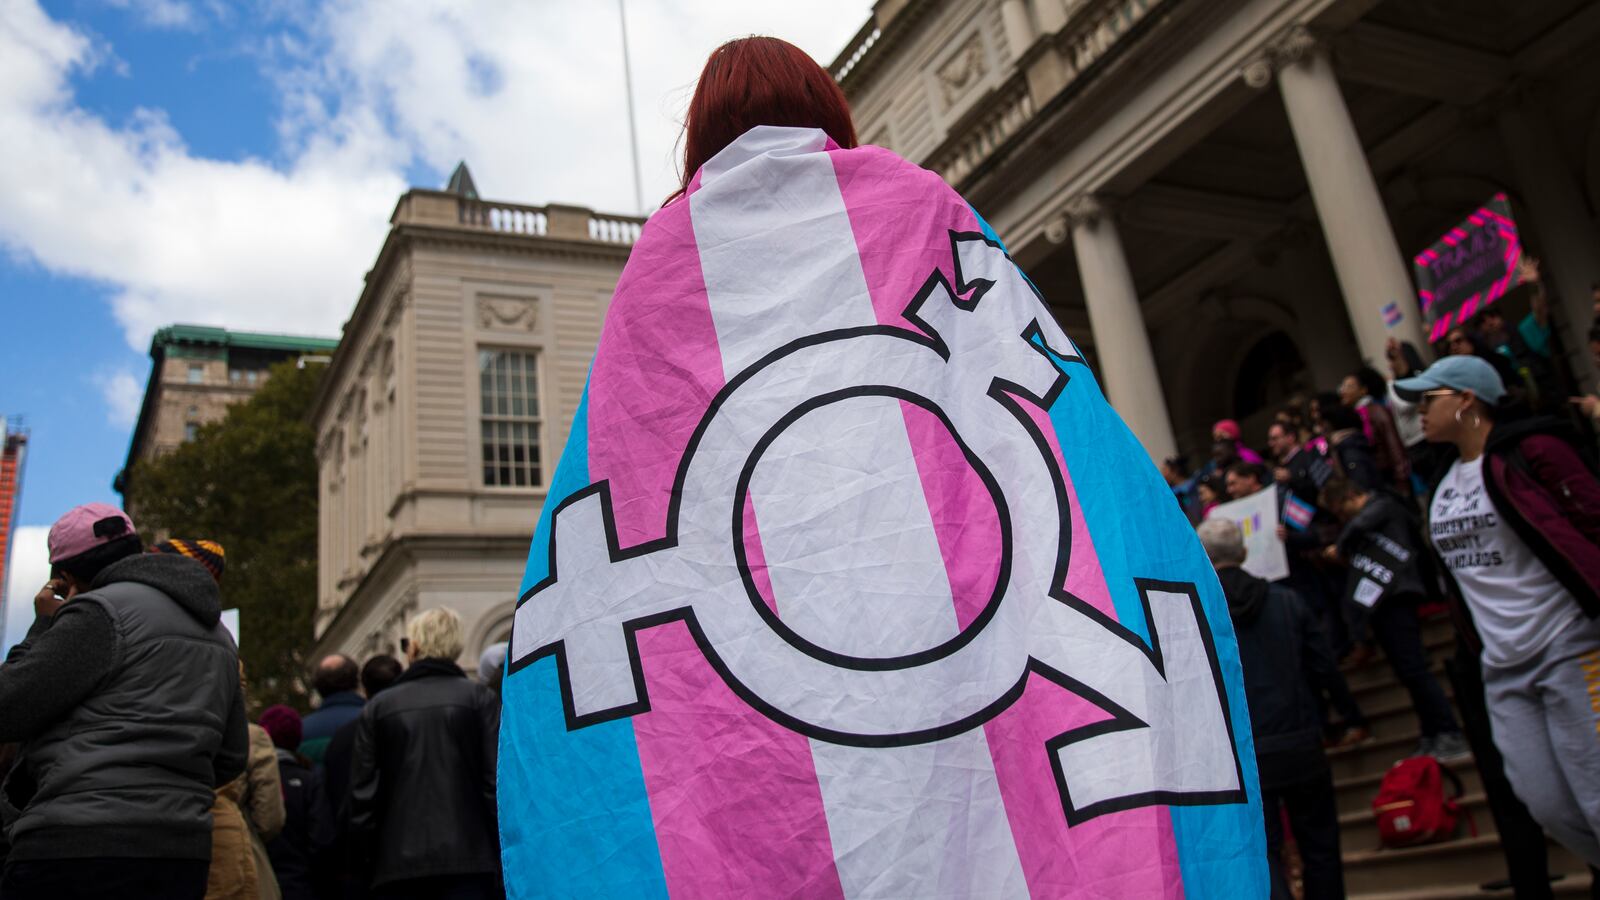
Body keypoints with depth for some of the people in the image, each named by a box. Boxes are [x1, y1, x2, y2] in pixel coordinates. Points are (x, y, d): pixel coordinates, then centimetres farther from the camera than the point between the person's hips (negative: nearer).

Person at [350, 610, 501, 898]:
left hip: (398, 864, 2)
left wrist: (369, 855, 14)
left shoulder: (378, 707, 6)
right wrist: (501, 854, 2)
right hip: (467, 861, -2)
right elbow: (497, 782, -5)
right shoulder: (479, 699, 1)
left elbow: (362, 793, 5)